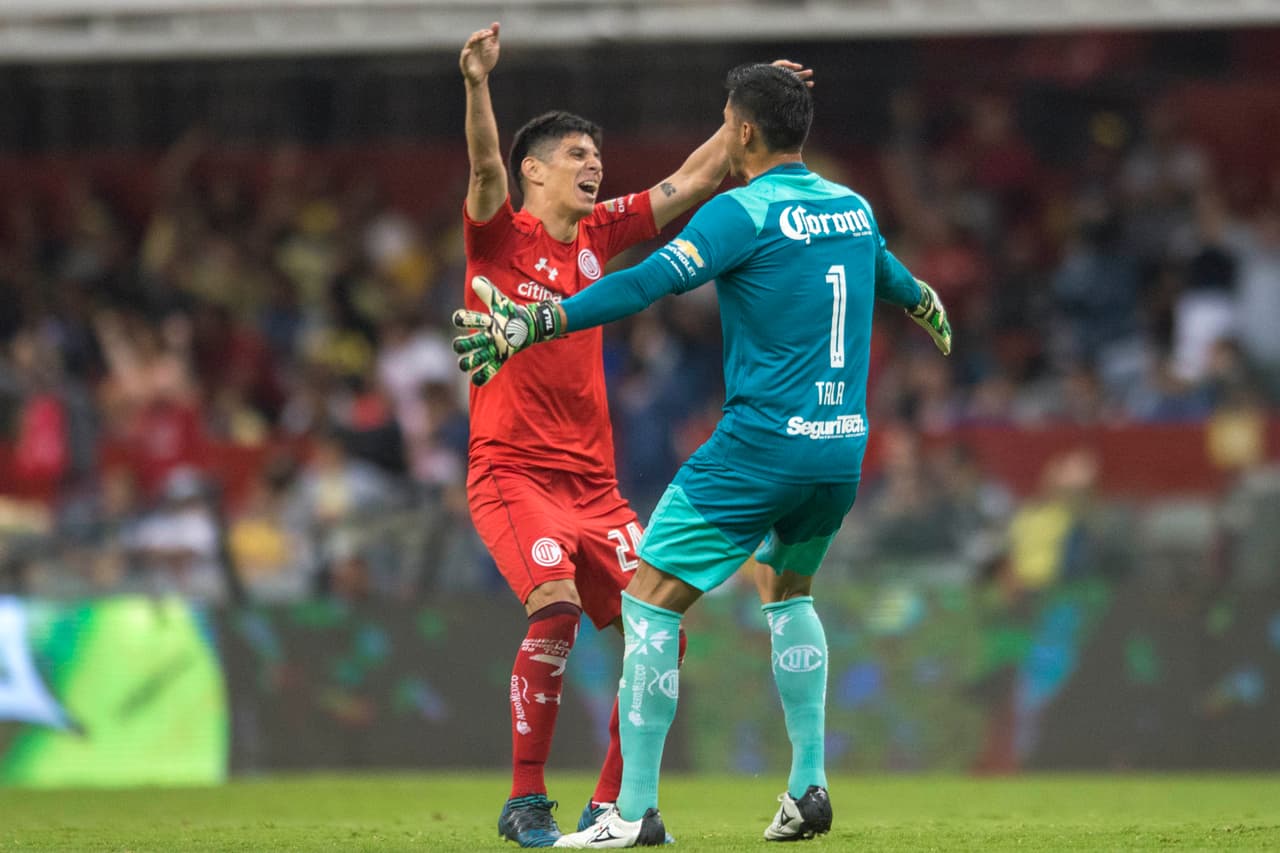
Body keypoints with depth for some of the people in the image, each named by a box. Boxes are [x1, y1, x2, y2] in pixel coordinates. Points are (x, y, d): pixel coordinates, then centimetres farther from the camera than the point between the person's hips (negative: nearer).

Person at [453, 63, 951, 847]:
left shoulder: (744, 213, -10)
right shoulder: (852, 209, 12)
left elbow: (648, 284, -22)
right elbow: (896, 281, 33)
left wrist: (533, 324, -24)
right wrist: (934, 313, 57)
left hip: (761, 447, -8)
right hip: (843, 449, 8)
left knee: (650, 603, -2)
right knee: (788, 589, 30)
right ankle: (809, 786, 19)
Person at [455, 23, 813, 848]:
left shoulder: (598, 234, 13)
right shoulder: (501, 235, -3)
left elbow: (686, 185, 20)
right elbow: (485, 171, -23)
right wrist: (477, 85, -39)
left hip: (593, 480, 7)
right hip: (512, 470, -7)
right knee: (556, 608, -26)